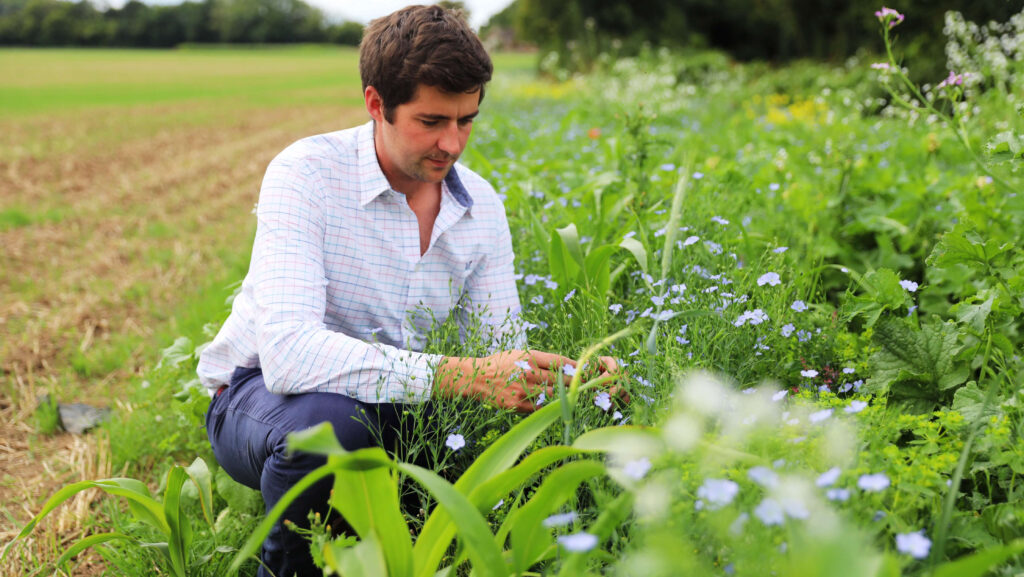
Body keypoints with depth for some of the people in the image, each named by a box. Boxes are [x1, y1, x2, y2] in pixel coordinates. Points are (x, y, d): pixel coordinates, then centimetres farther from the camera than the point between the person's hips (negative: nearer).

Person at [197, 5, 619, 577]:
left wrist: (572, 376, -27)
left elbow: (503, 355, -4)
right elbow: (288, 355, -36)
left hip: (390, 403, 5)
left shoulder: (481, 205, -4)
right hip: (261, 392, -4)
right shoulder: (305, 175, -22)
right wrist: (460, 376, -43)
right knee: (329, 421, -39)